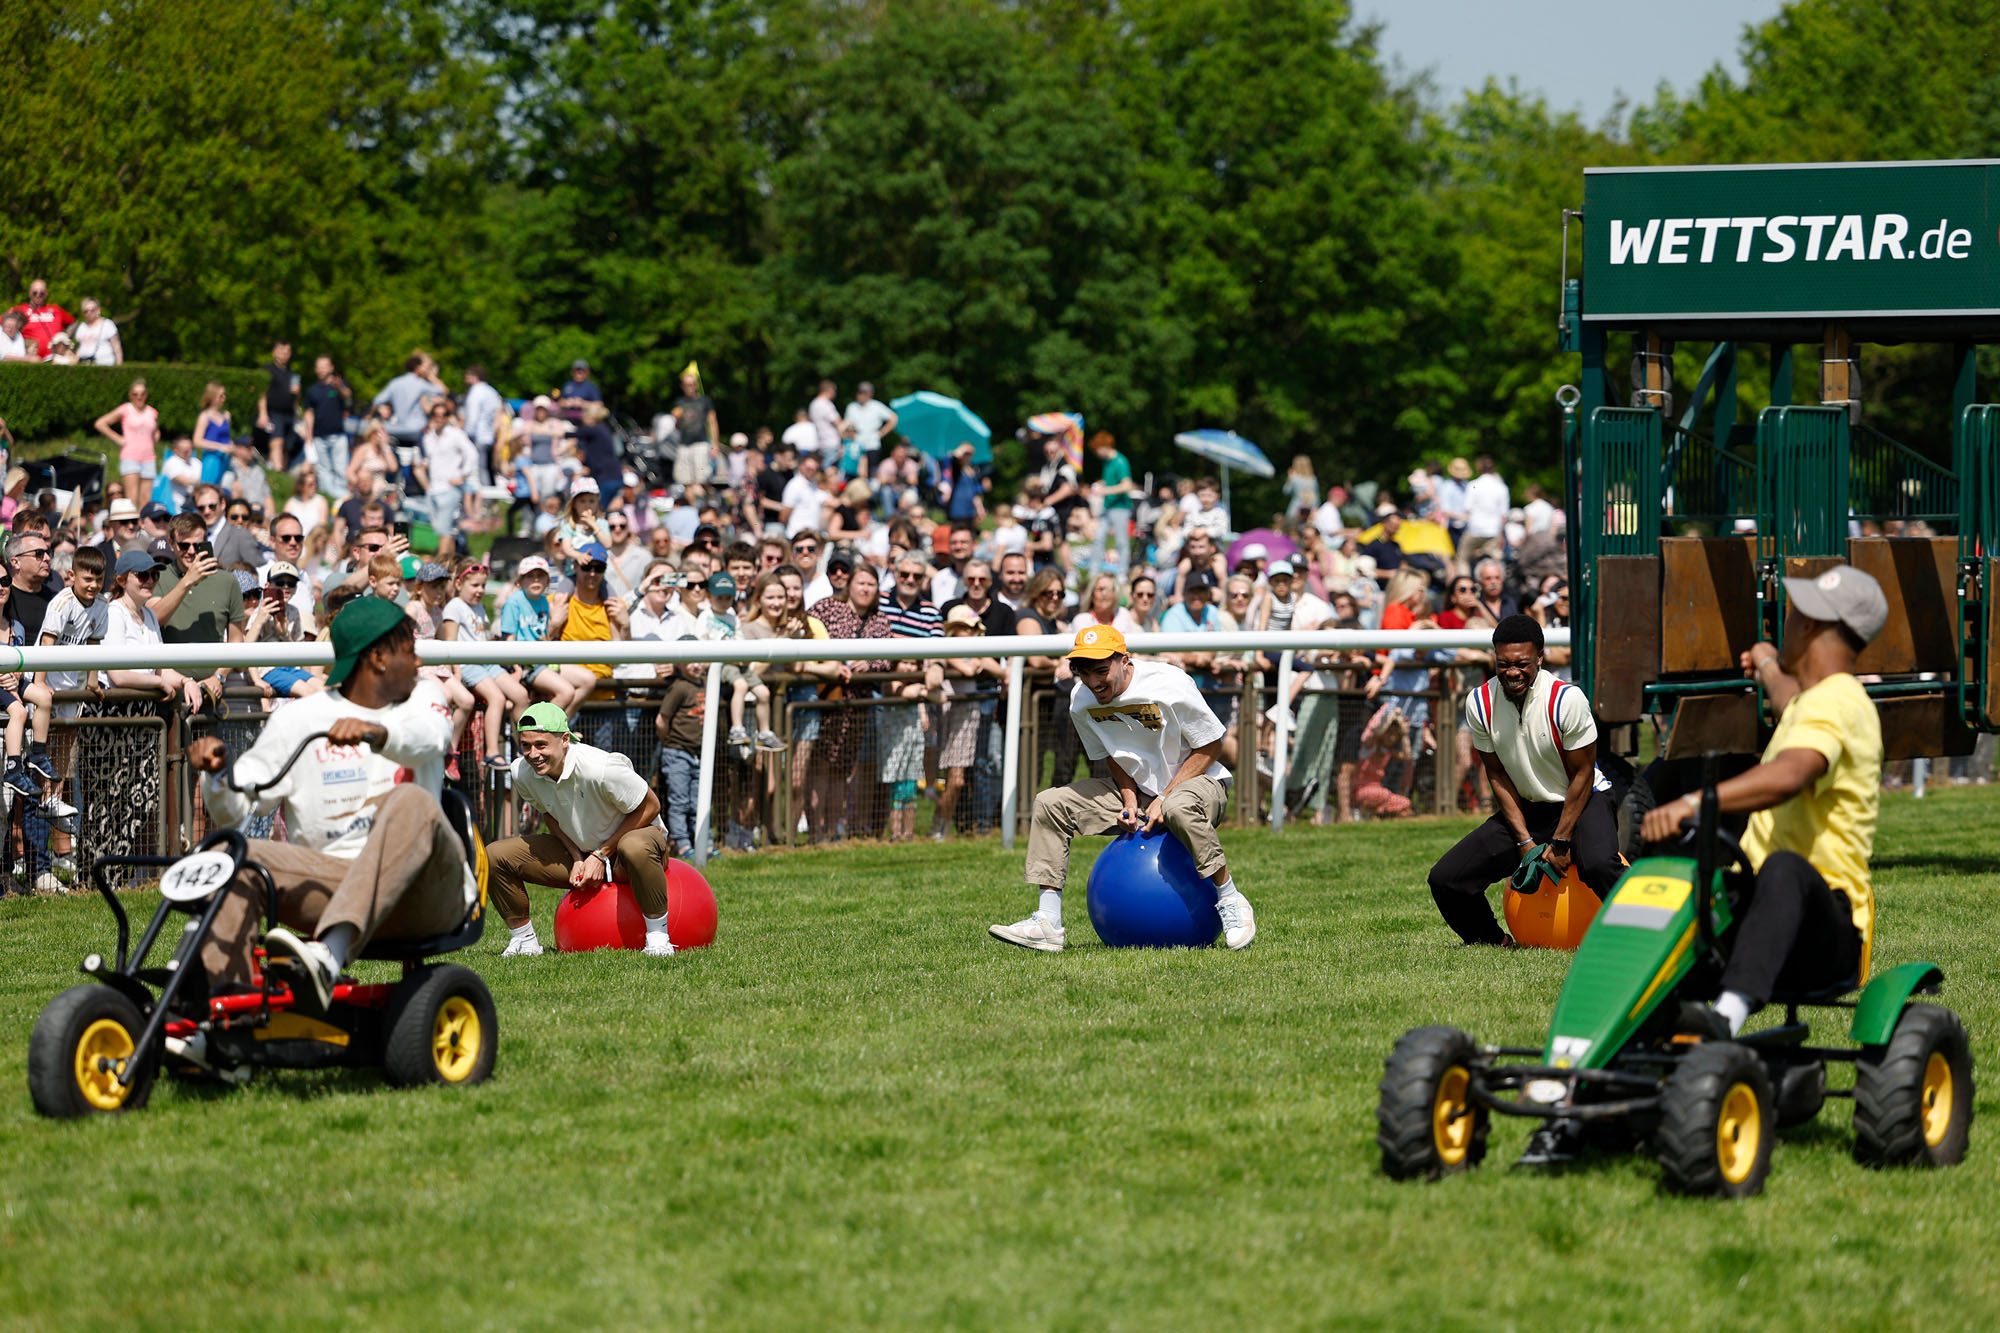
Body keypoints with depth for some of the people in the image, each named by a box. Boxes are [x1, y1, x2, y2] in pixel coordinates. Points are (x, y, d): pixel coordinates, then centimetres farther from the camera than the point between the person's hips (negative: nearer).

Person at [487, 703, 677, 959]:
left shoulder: (600, 768, -32)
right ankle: (524, 940, 6)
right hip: (579, 851, 5)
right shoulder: (522, 772, -14)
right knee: (495, 856, -11)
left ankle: (657, 935, -26)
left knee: (634, 847, -43)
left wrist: (601, 855, -19)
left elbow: (650, 807, -19)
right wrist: (577, 858, -10)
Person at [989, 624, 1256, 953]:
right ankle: (1047, 923, -11)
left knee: (1179, 808, -43)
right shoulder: (1081, 700, -6)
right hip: (1137, 788, 6)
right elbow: (1112, 756, 8)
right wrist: (1130, 802, -10)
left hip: (1197, 781, -6)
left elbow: (1210, 746, -16)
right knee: (1050, 803, -7)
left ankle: (1230, 901, -25)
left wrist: (1164, 799, -21)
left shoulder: (1168, 685, -24)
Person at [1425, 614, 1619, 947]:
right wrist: (1525, 841, -8)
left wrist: (1560, 843, -16)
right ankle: (1495, 942, 18)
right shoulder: (1479, 703, -9)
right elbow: (1498, 776, 0)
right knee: (1445, 879, -9)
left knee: (1597, 865, -38)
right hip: (1524, 810, 5)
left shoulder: (1567, 699, -21)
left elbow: (1582, 775, -13)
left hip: (1582, 802, -5)